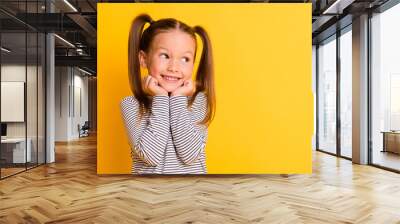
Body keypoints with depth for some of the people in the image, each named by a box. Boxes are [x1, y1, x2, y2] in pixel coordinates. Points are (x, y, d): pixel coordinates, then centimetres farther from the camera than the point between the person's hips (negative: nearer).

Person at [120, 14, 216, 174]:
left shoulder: (198, 100, -5)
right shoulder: (131, 104, -7)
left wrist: (179, 99, -15)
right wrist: (160, 99, -15)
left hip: (193, 172, 1)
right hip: (149, 173, -1)